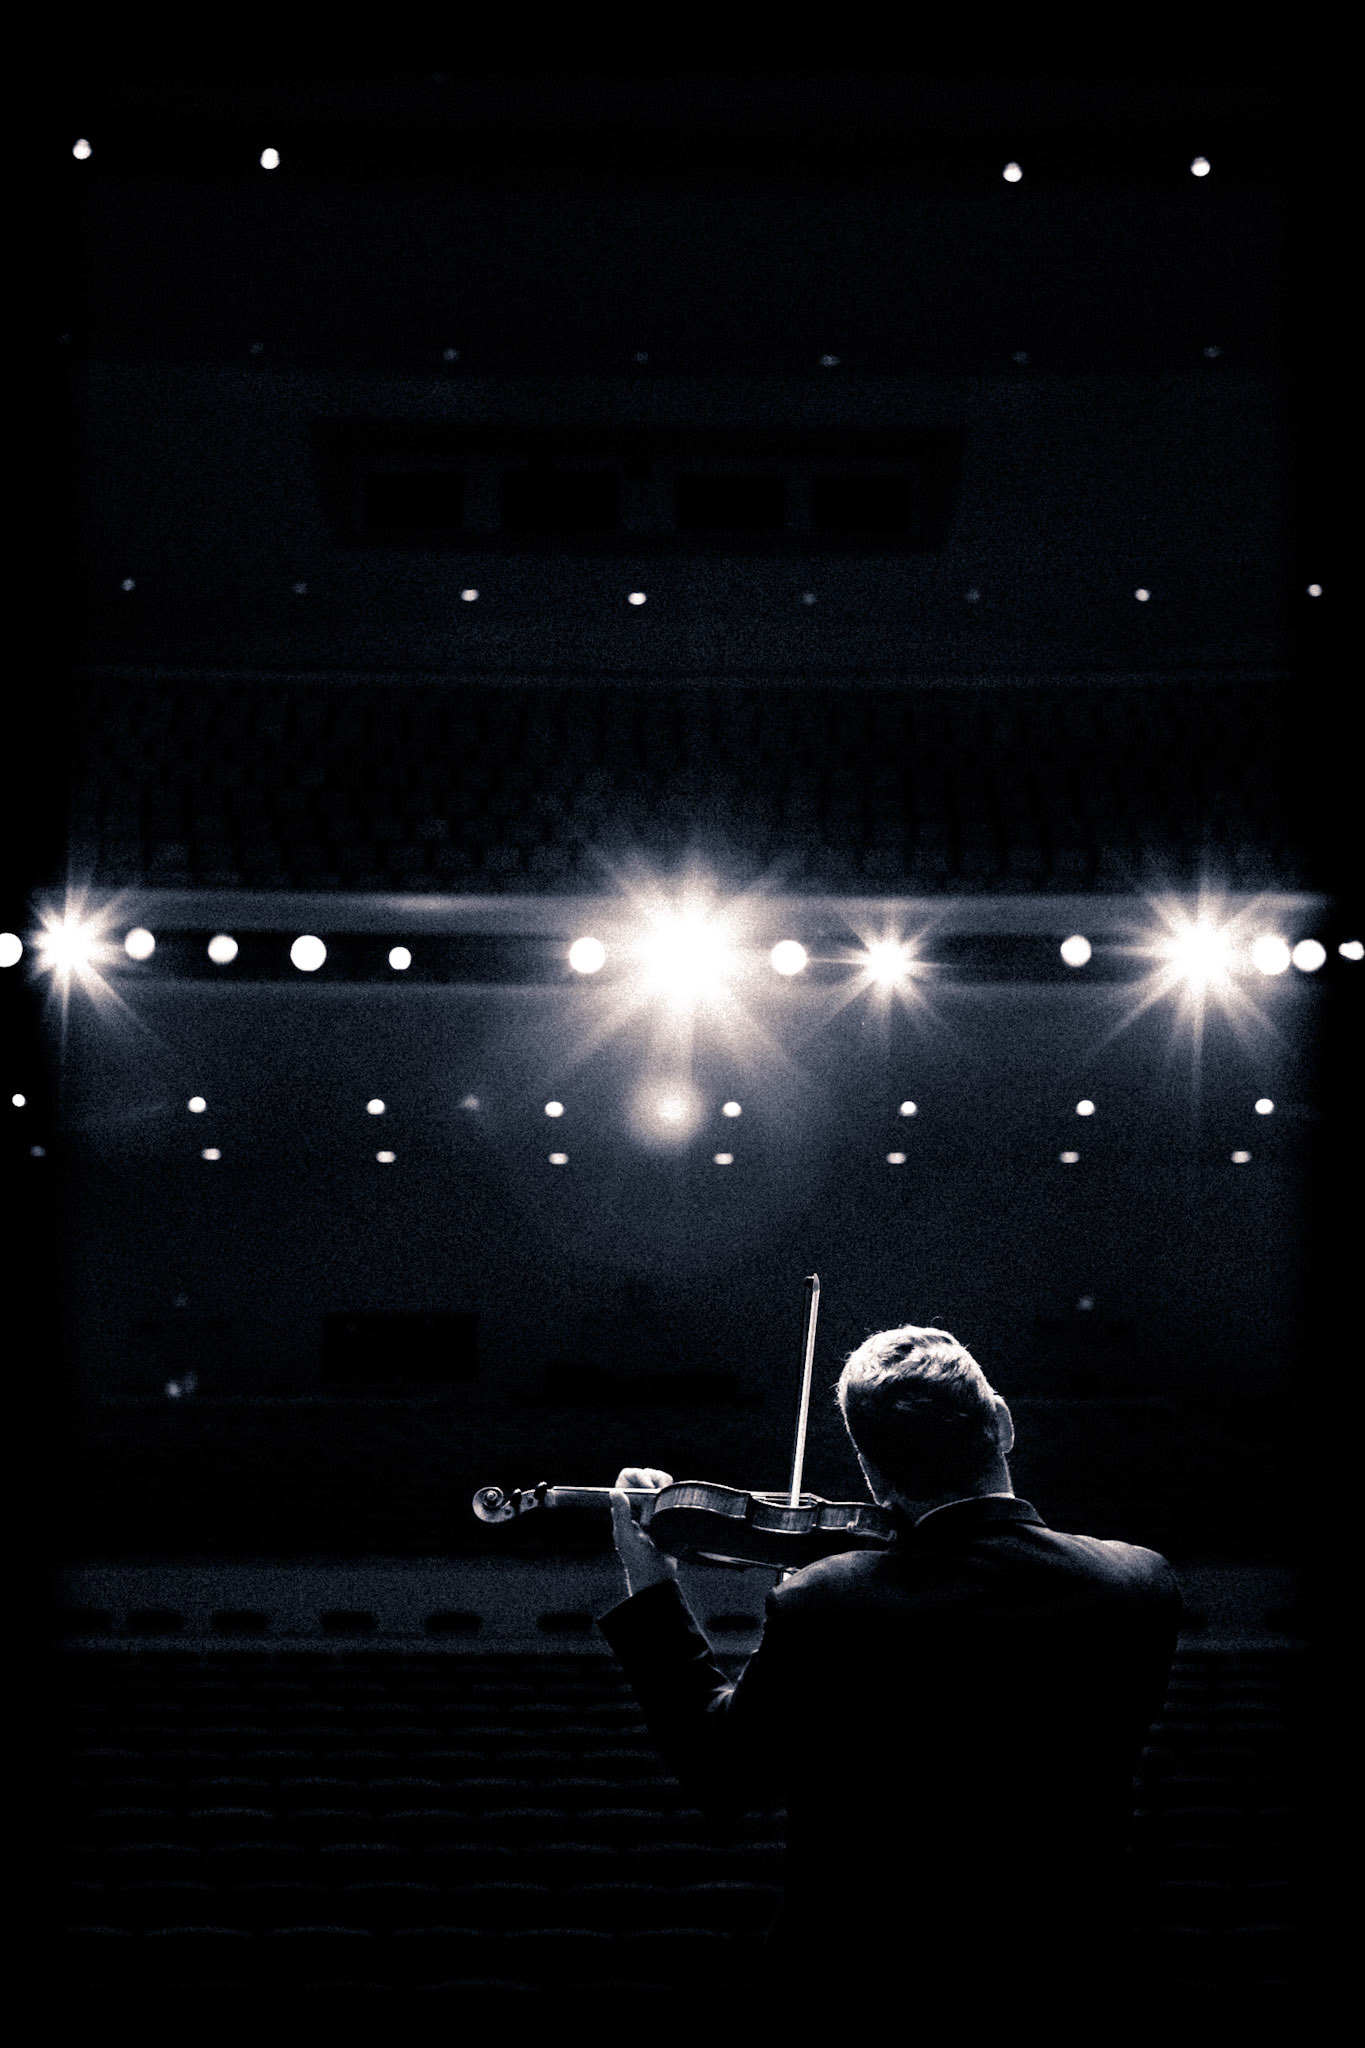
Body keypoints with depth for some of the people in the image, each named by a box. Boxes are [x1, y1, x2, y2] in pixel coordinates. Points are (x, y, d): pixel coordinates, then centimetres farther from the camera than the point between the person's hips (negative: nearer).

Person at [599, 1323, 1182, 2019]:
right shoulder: (1143, 1589, -14)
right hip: (1059, 1984, 2)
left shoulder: (818, 1608, -22)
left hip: (861, 1979, -2)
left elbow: (723, 1777, -6)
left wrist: (651, 1588, 3)